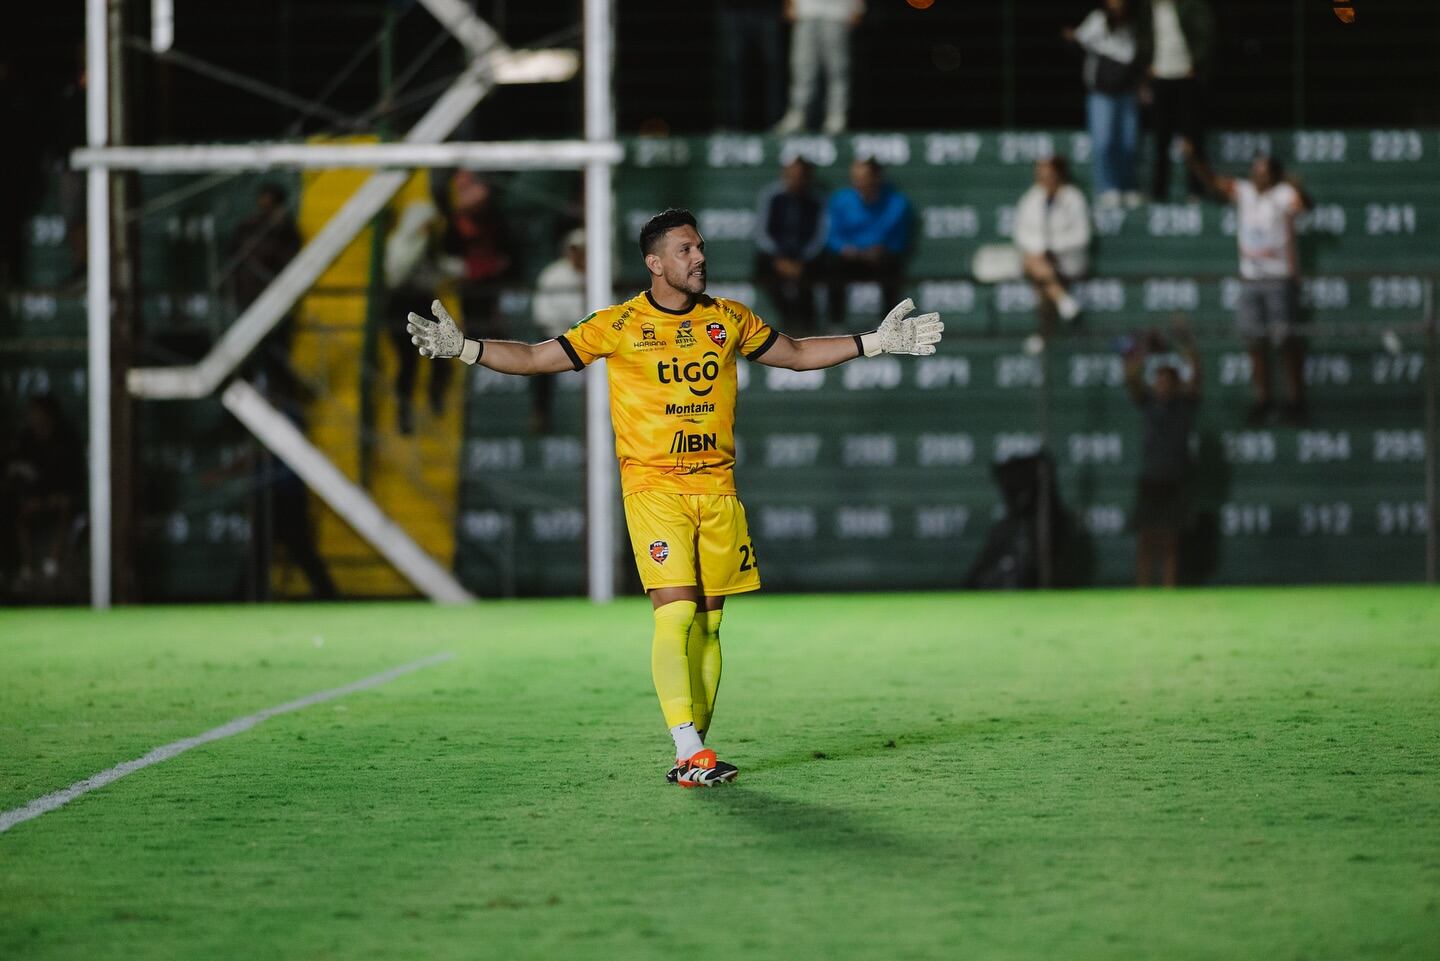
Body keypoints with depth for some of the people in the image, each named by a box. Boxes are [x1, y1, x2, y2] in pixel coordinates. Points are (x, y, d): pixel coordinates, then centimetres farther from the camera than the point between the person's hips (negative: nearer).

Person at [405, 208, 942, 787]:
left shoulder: (728, 319, 10)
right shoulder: (619, 326, -1)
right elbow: (535, 358, 2)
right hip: (653, 488, -4)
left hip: (717, 487, 4)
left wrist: (878, 342, 20)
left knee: (707, 621, 2)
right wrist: (463, 348, -11)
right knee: (676, 610, -16)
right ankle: (689, 752, -19)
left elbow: (796, 354, 24)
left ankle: (694, 749, 7)